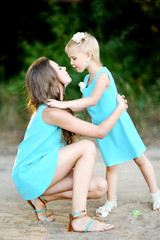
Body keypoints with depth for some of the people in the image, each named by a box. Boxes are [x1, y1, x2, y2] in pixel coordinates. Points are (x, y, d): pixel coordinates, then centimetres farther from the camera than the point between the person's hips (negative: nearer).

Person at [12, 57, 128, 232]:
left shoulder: (48, 108, 10)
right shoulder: (52, 112, -19)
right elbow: (100, 132, -16)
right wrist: (121, 107, -4)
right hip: (29, 173, -9)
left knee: (100, 187, -3)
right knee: (87, 147, -23)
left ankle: (41, 197, 8)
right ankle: (78, 218, -26)